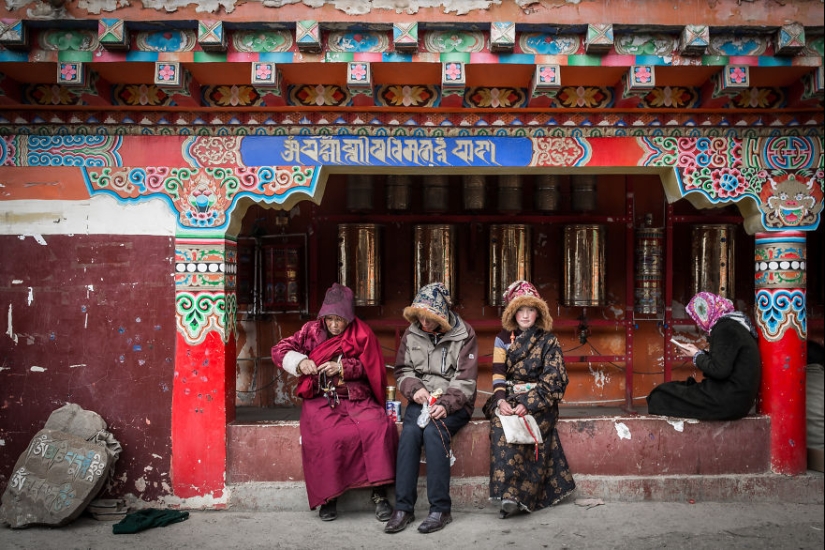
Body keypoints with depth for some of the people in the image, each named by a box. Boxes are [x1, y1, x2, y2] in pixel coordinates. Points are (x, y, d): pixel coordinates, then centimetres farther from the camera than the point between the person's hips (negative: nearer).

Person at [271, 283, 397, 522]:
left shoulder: (361, 334, 6)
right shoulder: (312, 330, 8)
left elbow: (371, 368, 1)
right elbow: (279, 350, 6)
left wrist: (342, 367, -15)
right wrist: (299, 362, -14)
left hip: (357, 399, 0)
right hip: (321, 399, 0)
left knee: (380, 427, -28)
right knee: (328, 436, -31)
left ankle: (379, 495, -17)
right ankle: (327, 497, -12)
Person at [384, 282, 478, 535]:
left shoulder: (464, 334, -5)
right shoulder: (412, 333, 5)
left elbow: (465, 380, -9)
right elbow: (402, 371, 11)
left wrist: (446, 405, -24)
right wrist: (414, 388, -11)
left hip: (454, 403, -3)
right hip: (422, 400, 3)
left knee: (434, 431, -31)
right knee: (410, 431, -27)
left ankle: (441, 509, -22)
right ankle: (403, 508, -21)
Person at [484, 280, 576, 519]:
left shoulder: (548, 341, 2)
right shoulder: (504, 338, 10)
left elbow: (553, 380, -6)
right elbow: (498, 375, 3)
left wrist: (528, 404, -20)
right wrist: (501, 400, -17)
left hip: (537, 400, -2)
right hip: (509, 398, 2)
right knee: (500, 425, -30)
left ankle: (515, 494, -29)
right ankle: (509, 494, -32)